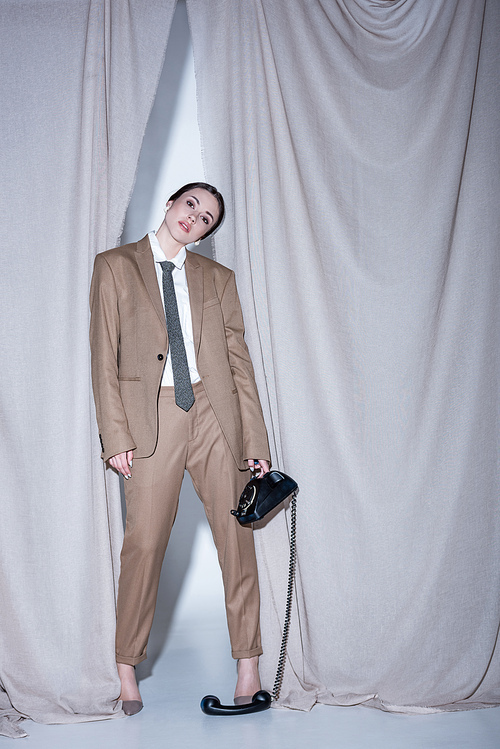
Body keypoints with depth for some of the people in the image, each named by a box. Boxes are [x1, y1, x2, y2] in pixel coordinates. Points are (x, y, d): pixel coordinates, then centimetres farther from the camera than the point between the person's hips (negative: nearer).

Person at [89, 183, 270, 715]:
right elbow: (104, 356, 1)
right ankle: (125, 666, 15)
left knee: (236, 537, 2)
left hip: (215, 413, 2)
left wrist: (256, 442, 2)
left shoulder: (217, 277, 13)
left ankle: (248, 663, 15)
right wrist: (116, 436, -7)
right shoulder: (116, 266, 7)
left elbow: (239, 360, 8)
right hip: (151, 416, -2)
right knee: (143, 544, -3)